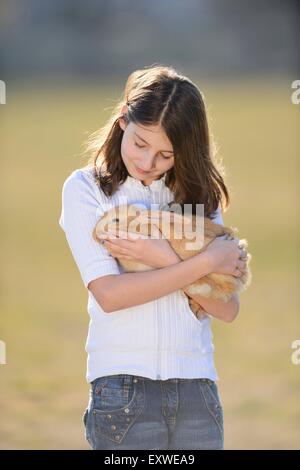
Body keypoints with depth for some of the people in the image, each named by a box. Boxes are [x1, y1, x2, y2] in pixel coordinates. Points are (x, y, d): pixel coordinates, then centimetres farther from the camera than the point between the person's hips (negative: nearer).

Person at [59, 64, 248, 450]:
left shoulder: (199, 192, 13)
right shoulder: (85, 188, 3)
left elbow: (227, 309, 3)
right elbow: (108, 294, -10)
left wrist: (166, 260, -12)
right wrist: (206, 261, -9)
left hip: (198, 389, 3)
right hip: (124, 386, -3)